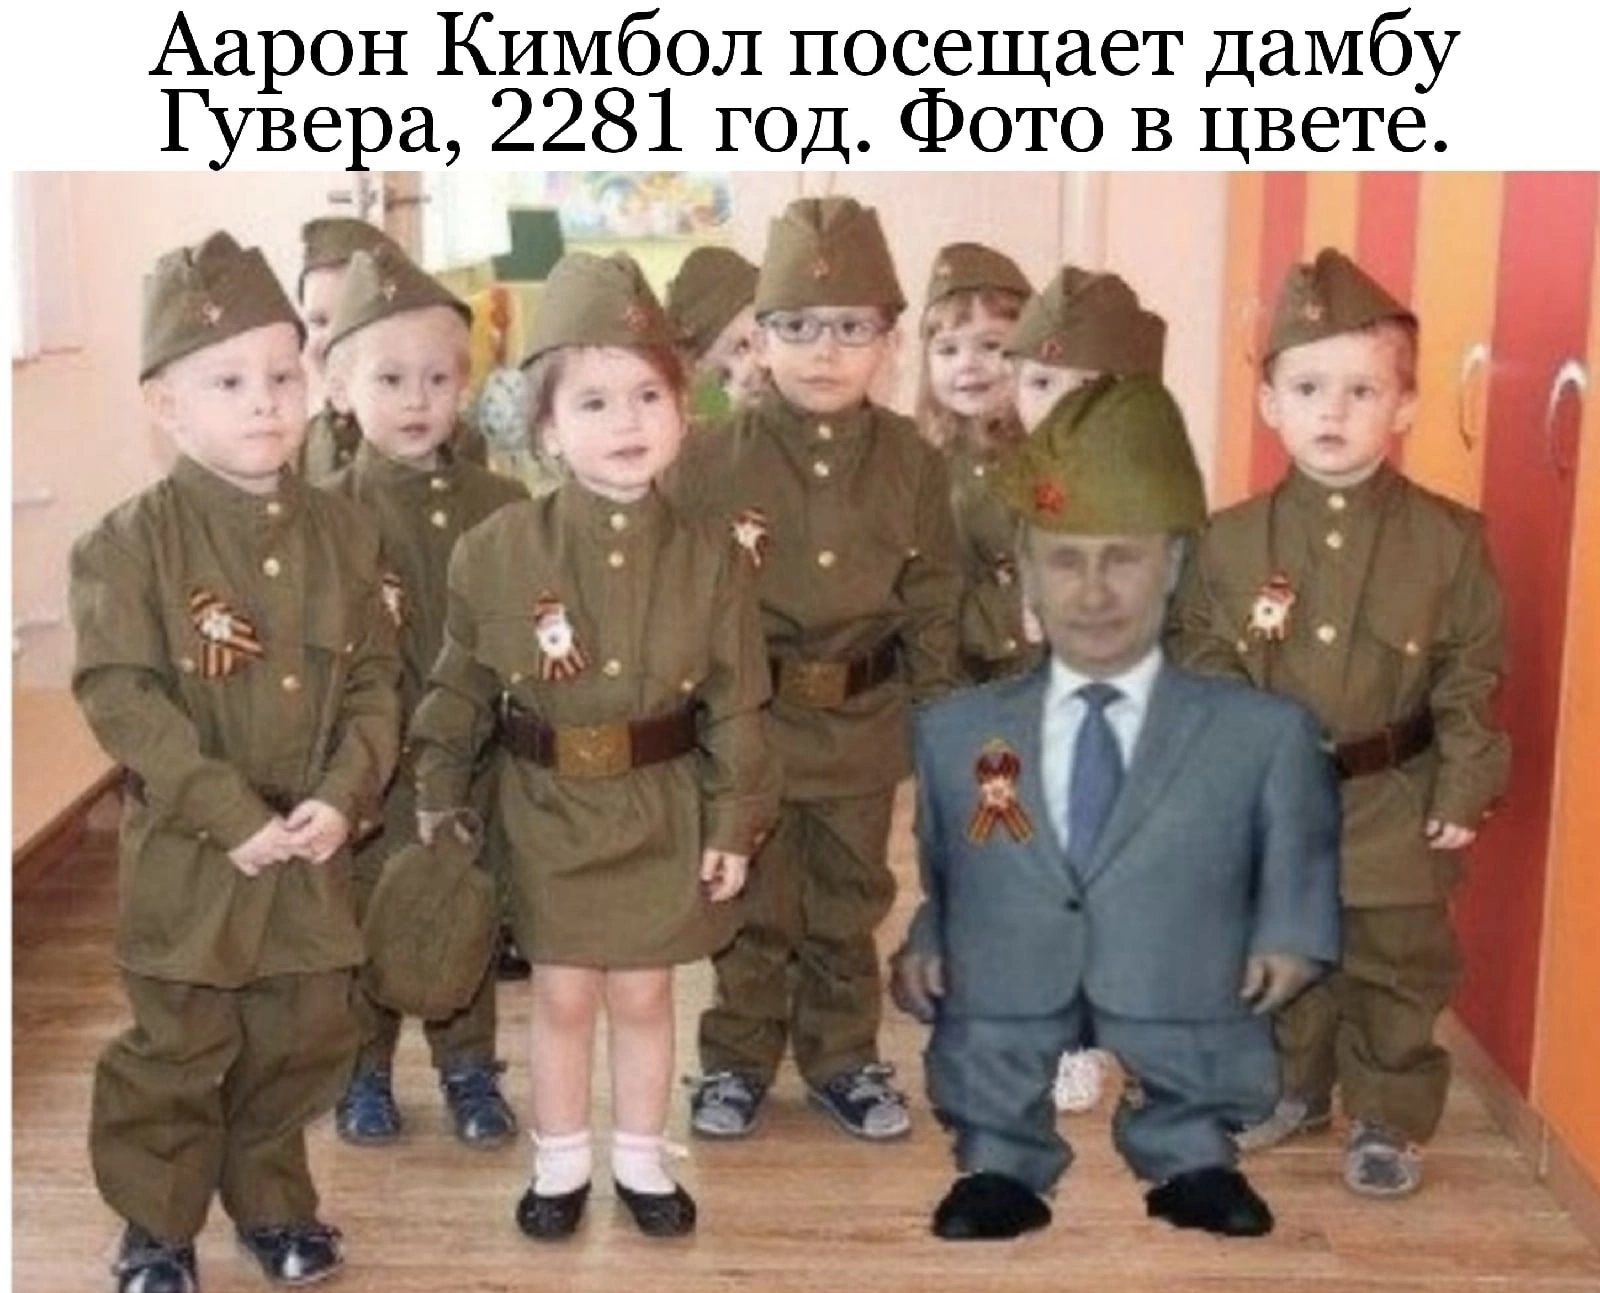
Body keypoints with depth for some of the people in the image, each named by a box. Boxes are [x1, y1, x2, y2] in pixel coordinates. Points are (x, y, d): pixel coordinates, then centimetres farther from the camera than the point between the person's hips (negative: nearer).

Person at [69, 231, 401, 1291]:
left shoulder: (342, 535, 2)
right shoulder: (132, 544, -11)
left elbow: (374, 680, 3)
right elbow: (121, 698, -16)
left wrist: (344, 795, -13)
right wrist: (232, 814, -21)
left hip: (313, 845, 4)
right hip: (188, 854, -4)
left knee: (303, 1042, 15)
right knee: (178, 1054, 9)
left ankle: (272, 1202, 36)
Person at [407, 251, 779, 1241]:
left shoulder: (710, 555, -8)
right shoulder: (499, 549, -10)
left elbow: (736, 703, -3)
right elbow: (461, 688, 0)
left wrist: (734, 824, -3)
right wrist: (439, 799, 4)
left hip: (666, 813, 0)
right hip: (548, 813, 0)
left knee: (642, 994, 13)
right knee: (564, 998, 11)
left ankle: (640, 1159, 32)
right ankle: (561, 1163, 31)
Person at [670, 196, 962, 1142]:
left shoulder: (913, 462, -2)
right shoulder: (713, 460, -9)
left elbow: (934, 603, 4)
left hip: (865, 724, 2)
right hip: (748, 721, -2)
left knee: (849, 906, 16)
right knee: (754, 909, 12)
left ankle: (843, 1055, 33)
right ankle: (739, 1057, 29)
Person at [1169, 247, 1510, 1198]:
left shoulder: (1448, 538, -9)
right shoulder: (1233, 540, -5)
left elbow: (1473, 675, -5)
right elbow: (1204, 667, 0)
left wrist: (1466, 791, -8)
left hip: (1394, 806, -2)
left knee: (1398, 976, 10)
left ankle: (1391, 1121, 28)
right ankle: (1294, 1087, 40)